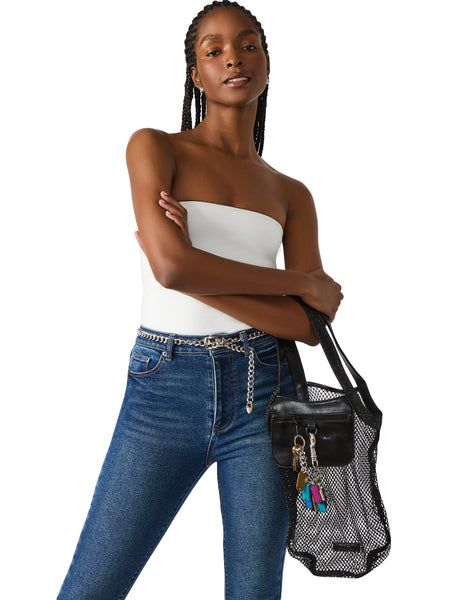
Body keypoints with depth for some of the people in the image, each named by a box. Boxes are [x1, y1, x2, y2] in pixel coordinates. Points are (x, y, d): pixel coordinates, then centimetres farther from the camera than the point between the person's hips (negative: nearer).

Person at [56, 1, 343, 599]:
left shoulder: (291, 195, 11)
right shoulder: (154, 147, 2)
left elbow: (313, 325, -1)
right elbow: (171, 266, -16)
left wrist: (195, 270, -11)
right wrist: (303, 282, -6)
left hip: (262, 396, 3)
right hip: (163, 395, -2)